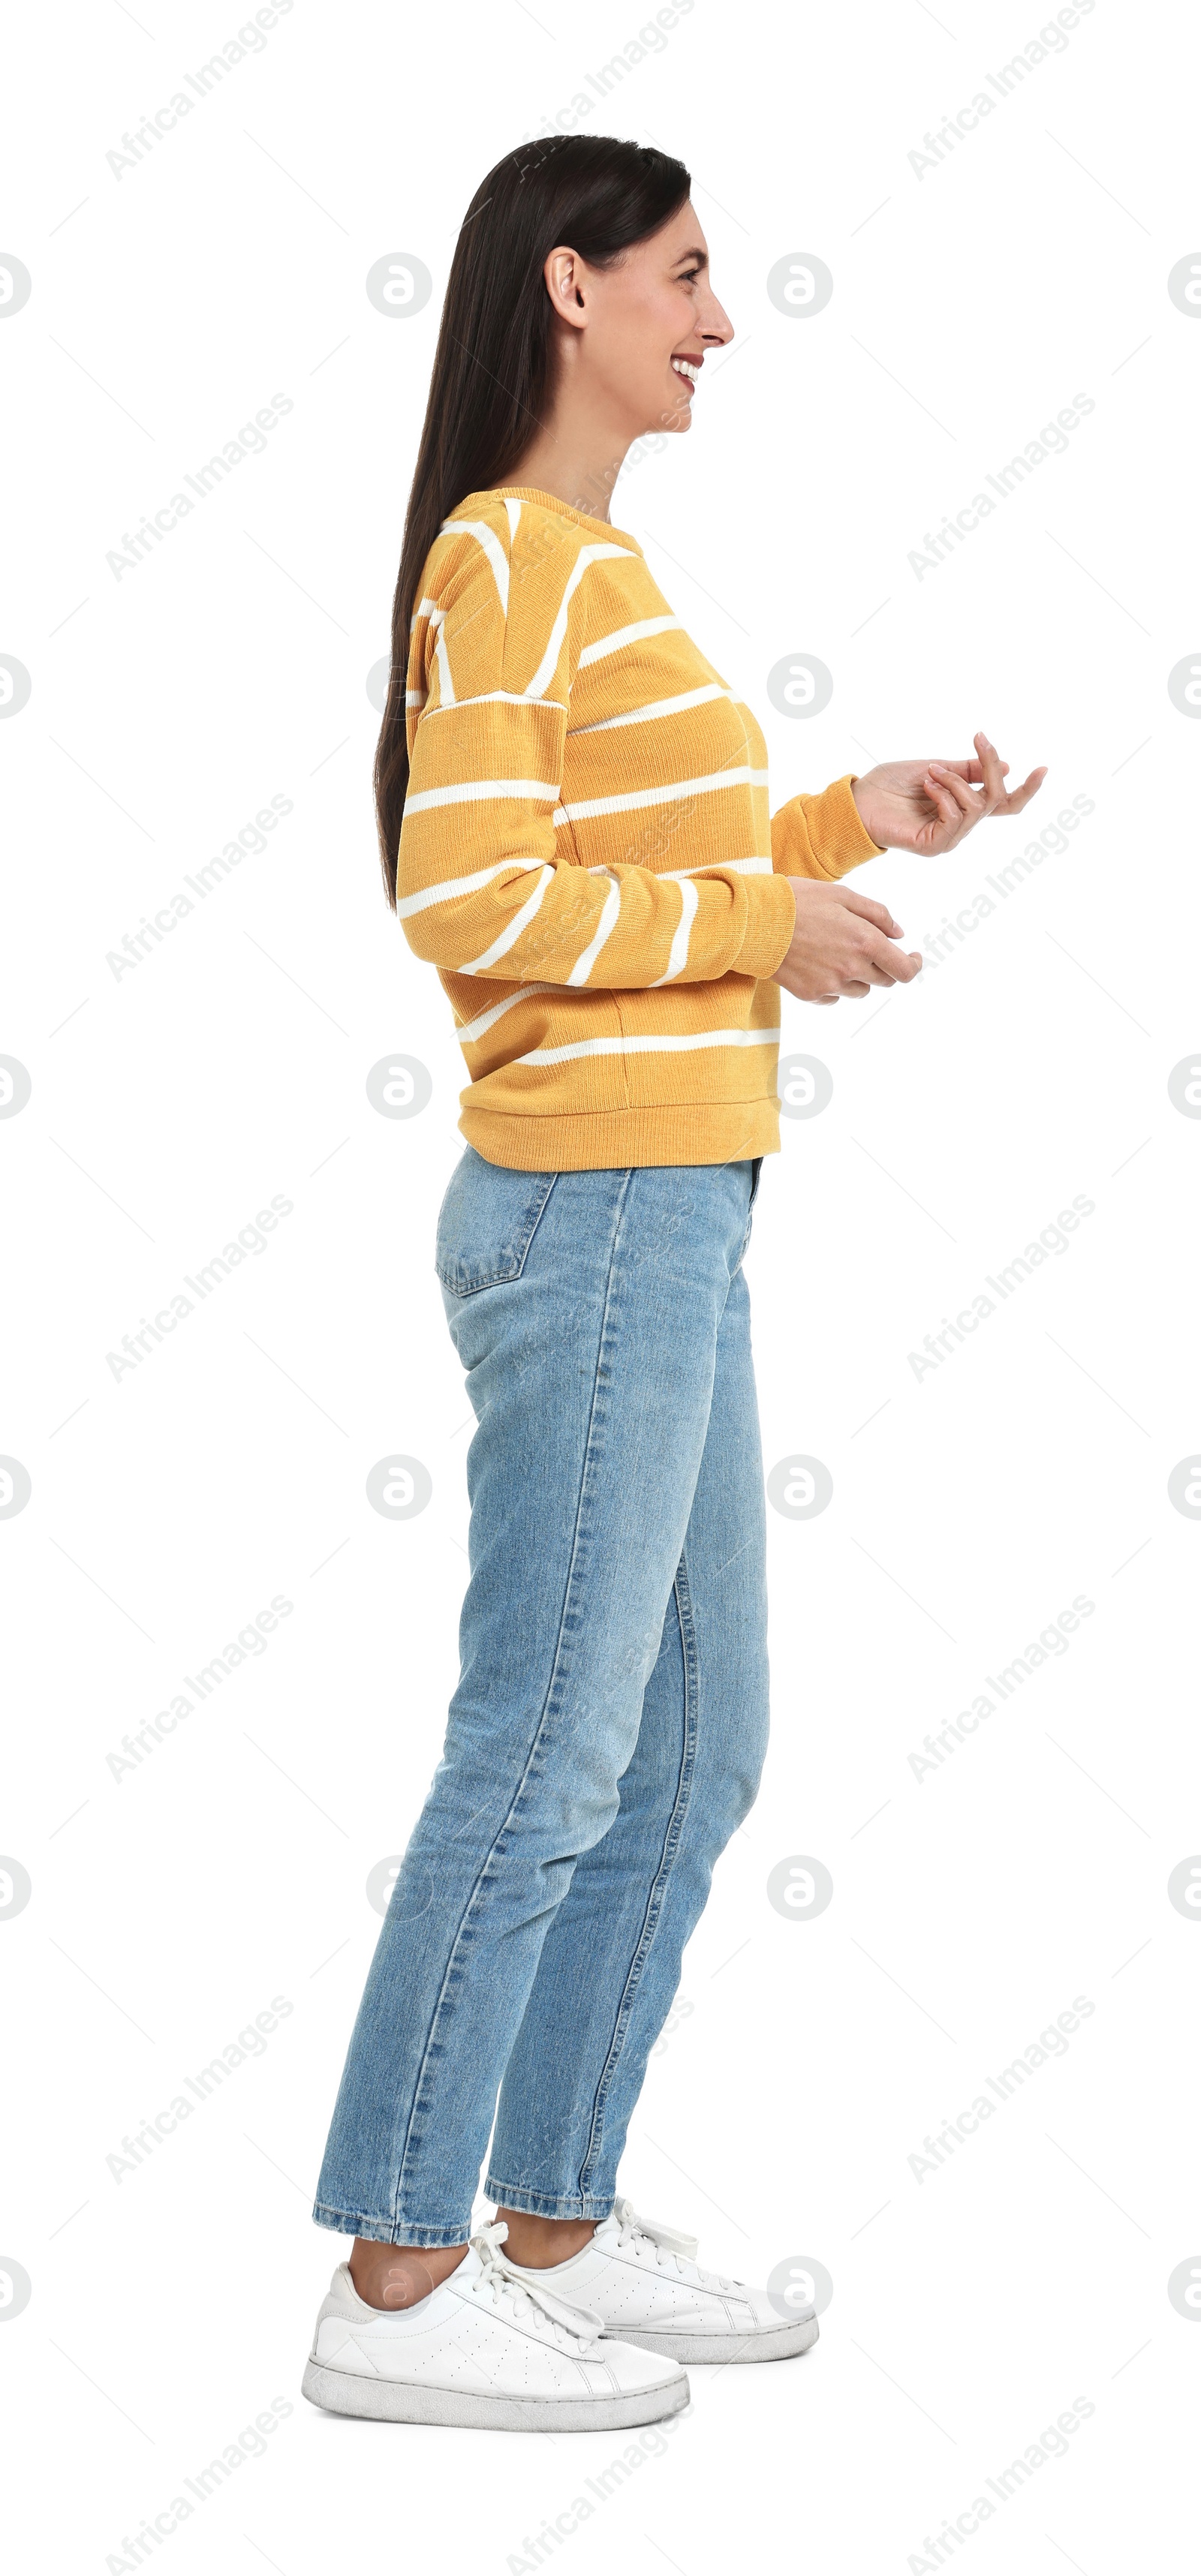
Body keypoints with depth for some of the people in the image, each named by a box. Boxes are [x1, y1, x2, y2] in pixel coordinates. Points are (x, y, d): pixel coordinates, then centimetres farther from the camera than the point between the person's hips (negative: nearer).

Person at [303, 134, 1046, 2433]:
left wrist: (847, 820, 12)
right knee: (546, 1754, -5)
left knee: (694, 1747, 14)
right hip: (595, 1216, -10)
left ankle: (556, 2225, 24)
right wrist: (762, 922, -14)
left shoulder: (592, 562, 19)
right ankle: (398, 2280, 6)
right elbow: (471, 904, -20)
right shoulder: (504, 554, -11)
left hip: (666, 1218, 10)